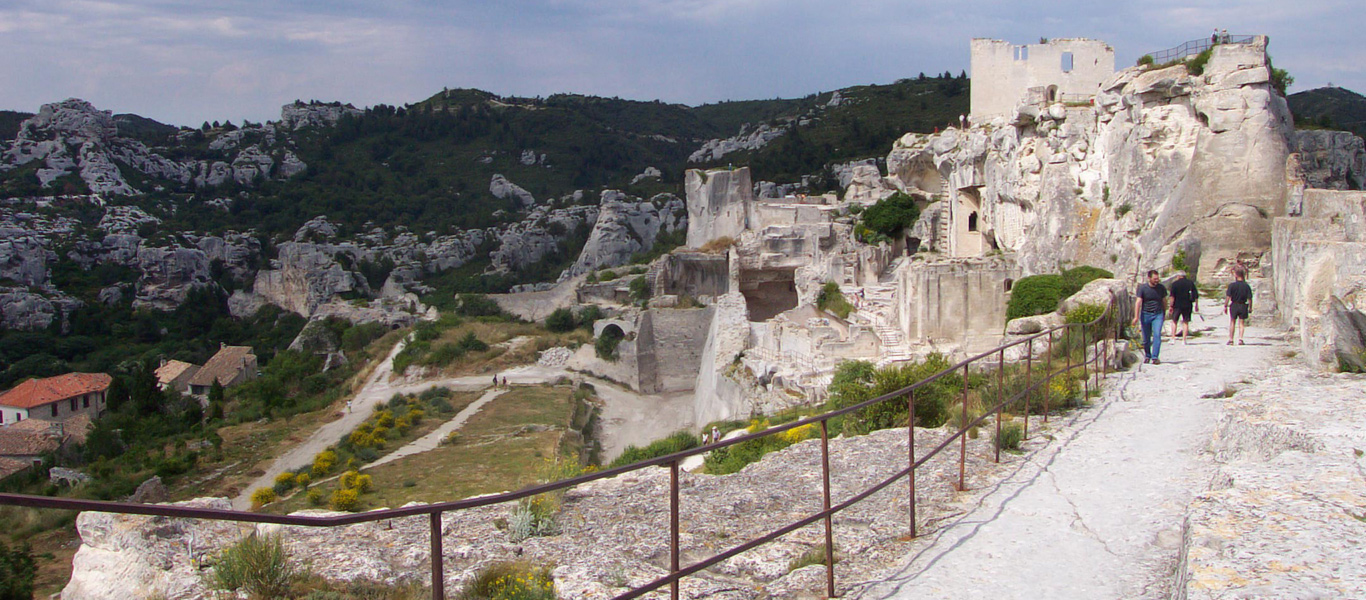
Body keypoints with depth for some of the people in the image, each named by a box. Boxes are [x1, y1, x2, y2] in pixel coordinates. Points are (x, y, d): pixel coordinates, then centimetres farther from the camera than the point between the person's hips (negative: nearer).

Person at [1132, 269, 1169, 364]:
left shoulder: (1162, 288, 1)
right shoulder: (1142, 288, -5)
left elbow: (1164, 301, 14)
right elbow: (1138, 302, -9)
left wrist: (1164, 313, 21)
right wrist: (1136, 316, -17)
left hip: (1158, 314, 0)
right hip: (1145, 314, 0)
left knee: (1157, 335, -14)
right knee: (1146, 338, 5)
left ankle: (1155, 357, -14)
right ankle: (1147, 356, 25)